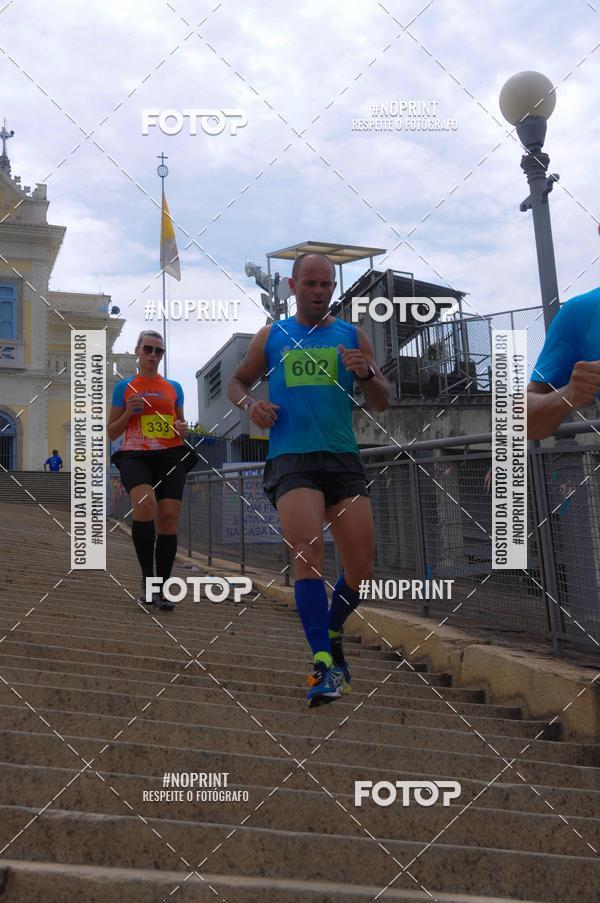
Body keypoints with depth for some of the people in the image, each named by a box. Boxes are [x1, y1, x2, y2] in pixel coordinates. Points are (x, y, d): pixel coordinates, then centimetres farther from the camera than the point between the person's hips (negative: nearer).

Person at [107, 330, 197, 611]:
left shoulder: (174, 388, 17)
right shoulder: (125, 387, 11)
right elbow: (111, 433, 13)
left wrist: (182, 427, 4)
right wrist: (128, 413, -5)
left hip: (171, 456, 3)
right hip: (135, 456, -2)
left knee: (168, 519, -7)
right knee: (145, 505, -30)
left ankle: (162, 590, 5)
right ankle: (147, 578, -18)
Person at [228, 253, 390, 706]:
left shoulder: (352, 336, 10)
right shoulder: (271, 336, 11)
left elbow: (383, 403, 9)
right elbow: (238, 381, 22)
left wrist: (367, 374, -12)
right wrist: (250, 404, 0)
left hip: (344, 458, 2)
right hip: (290, 459, -2)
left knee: (362, 566, 3)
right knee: (307, 551, -20)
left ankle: (332, 634, 31)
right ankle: (325, 664, -15)